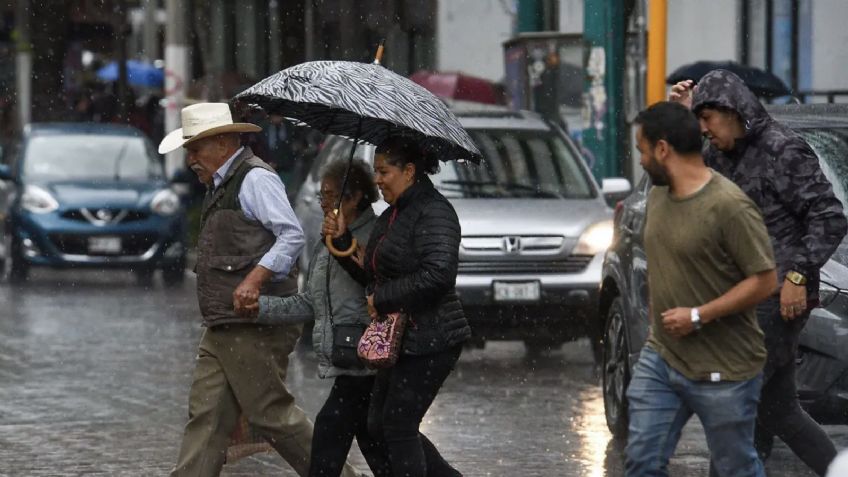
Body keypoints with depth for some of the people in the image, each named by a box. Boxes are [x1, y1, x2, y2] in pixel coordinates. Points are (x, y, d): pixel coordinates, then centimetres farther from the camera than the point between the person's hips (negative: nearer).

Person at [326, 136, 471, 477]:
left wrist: (382, 299, -18)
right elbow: (373, 272, 20)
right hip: (400, 338, 10)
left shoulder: (433, 212, -15)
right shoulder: (392, 215, 16)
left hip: (429, 342, -10)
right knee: (379, 426, 12)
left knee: (398, 426, -6)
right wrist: (343, 240, 7)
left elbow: (437, 276, -26)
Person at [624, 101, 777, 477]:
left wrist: (699, 316, -21)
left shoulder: (729, 206, -19)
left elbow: (764, 281, -19)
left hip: (723, 371, -7)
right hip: (660, 358, 7)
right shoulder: (657, 195, 6)